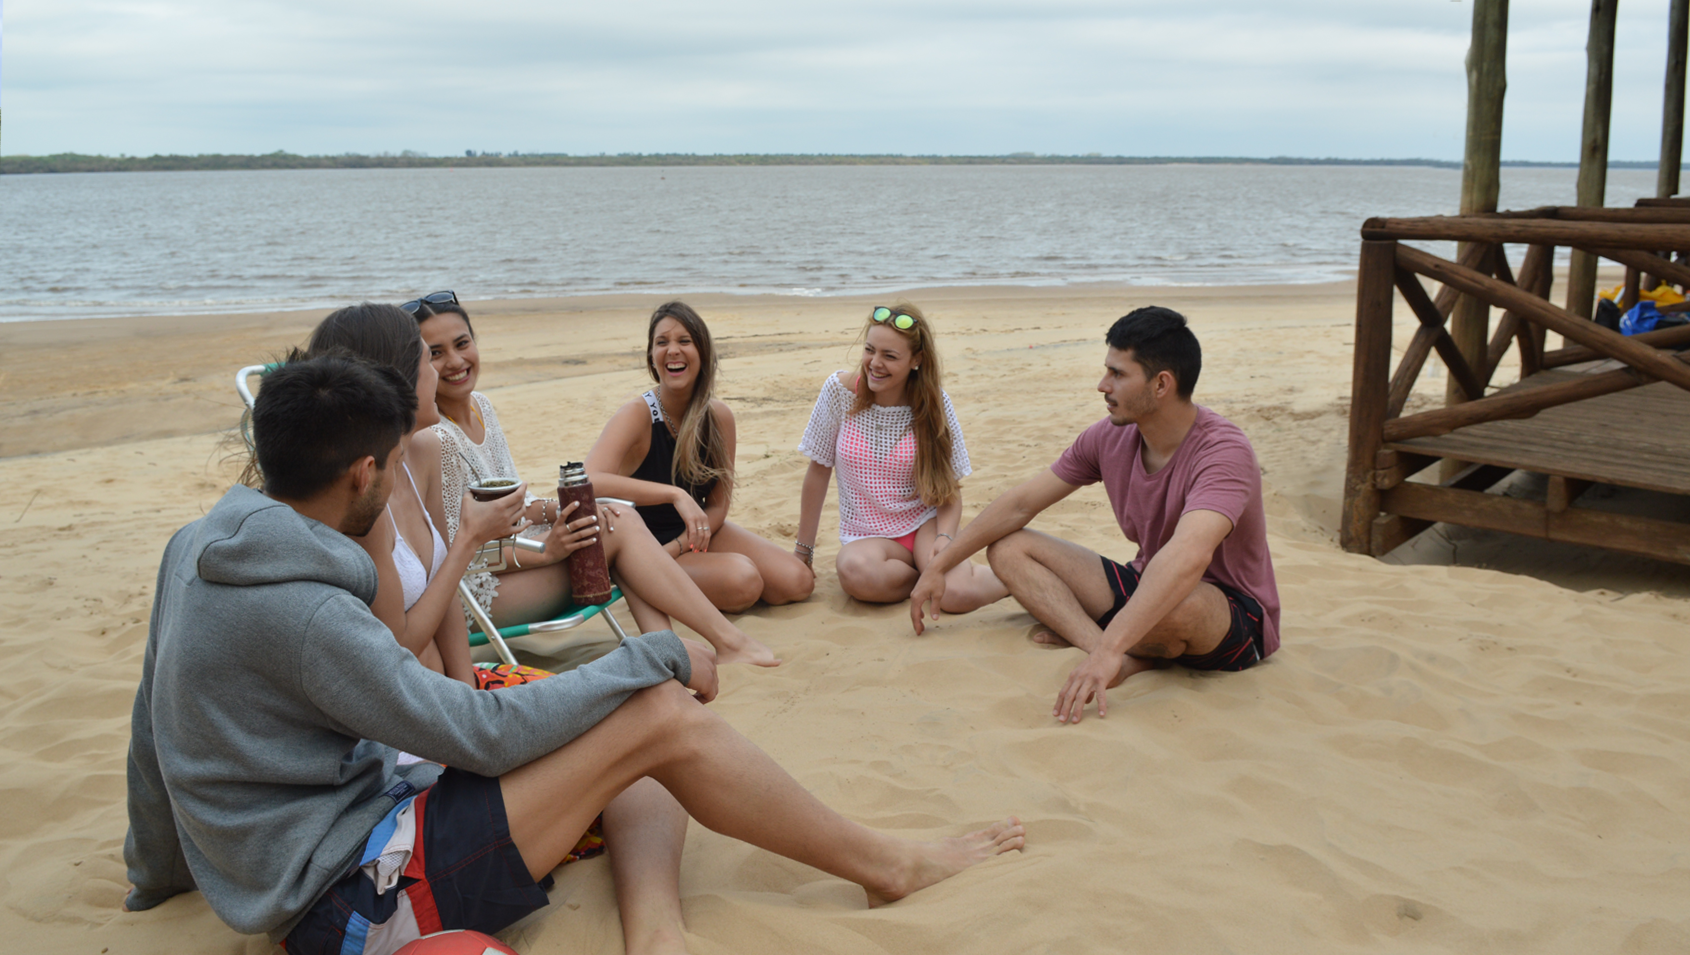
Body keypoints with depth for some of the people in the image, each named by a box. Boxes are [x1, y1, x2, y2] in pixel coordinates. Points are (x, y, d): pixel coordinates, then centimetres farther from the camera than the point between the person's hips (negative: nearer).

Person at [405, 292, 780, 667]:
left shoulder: (480, 405, 8)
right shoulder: (435, 437, -21)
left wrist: (559, 512, -5)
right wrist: (546, 552, -25)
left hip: (507, 560, 9)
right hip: (474, 596, -9)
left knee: (623, 518, -7)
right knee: (619, 532, -15)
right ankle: (727, 641, -11)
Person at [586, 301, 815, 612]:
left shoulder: (719, 417, -5)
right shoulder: (637, 416, -20)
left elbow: (717, 506, -1)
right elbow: (590, 483, -39)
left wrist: (674, 549, -19)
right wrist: (676, 494, -43)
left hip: (695, 533, 6)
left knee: (798, 582, -7)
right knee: (742, 582, -30)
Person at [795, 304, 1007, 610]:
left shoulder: (934, 404, -8)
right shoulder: (840, 390, -9)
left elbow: (950, 490, -4)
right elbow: (819, 470, 0)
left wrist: (945, 537, -25)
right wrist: (803, 552, 3)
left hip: (924, 525, 0)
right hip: (866, 536, 0)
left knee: (957, 595, -30)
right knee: (857, 575, -37)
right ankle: (925, 573, -5)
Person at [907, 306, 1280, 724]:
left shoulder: (1223, 451, -27)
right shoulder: (1110, 437, -4)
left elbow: (1188, 556, -45)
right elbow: (1020, 504, 5)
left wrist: (1108, 650, -54)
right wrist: (938, 566, 6)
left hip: (1234, 617, -7)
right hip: (1145, 590, 8)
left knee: (1177, 600, -44)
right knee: (1007, 549, -3)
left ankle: (1079, 636, -10)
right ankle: (1127, 659, -25)